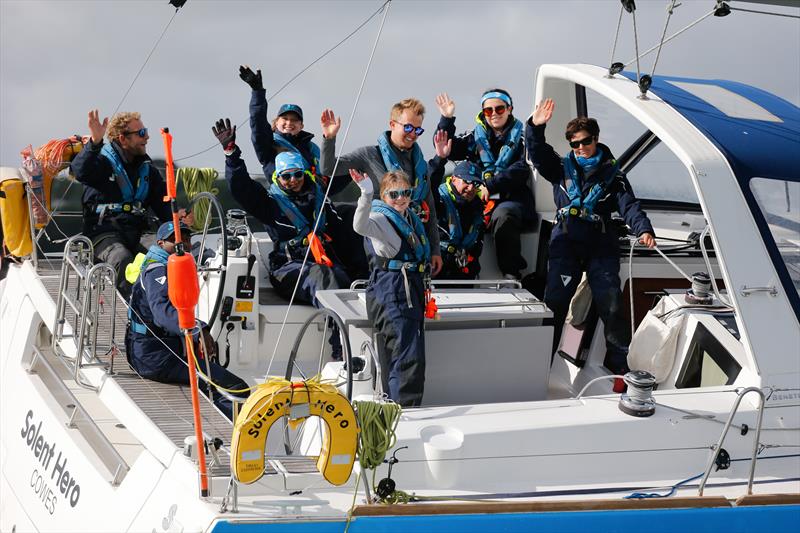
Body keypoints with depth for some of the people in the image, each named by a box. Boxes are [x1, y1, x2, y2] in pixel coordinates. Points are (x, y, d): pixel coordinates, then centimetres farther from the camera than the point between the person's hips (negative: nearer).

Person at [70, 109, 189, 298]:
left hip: (136, 234, 5)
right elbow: (80, 172, -20)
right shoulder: (102, 162, 3)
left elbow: (164, 205, 16)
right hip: (103, 232, -5)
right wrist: (95, 141, -36)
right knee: (123, 260, -37)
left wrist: (178, 216, -9)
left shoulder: (148, 171, 21)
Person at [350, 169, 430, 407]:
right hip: (391, 291, -9)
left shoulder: (411, 216, 15)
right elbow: (361, 226, -34)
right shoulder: (380, 219, -10)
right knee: (408, 357, -17)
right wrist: (366, 195, -46)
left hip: (412, 287, 9)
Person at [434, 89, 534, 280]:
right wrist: (446, 120, 1)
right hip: (479, 201, 3)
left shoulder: (520, 137, 10)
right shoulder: (476, 137, 21)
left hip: (512, 200, -3)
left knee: (502, 214, -39)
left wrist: (491, 185, -15)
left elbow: (521, 171, -5)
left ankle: (511, 273, -28)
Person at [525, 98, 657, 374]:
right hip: (566, 242, 1)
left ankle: (620, 363, 0)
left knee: (610, 304, -9)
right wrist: (536, 128, -22)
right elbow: (538, 154, -2)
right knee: (555, 300, -10)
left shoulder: (612, 175, 10)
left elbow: (629, 206, -1)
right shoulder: (562, 168, 13)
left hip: (601, 245, -1)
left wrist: (644, 230, -20)